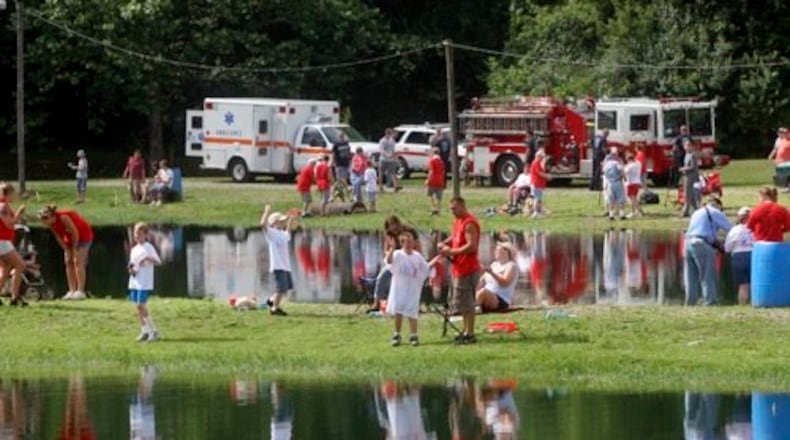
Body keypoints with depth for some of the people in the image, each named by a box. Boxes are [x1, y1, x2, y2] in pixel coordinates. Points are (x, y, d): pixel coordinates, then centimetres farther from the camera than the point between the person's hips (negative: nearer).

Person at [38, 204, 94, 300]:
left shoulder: (63, 217, -34)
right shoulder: (52, 224, -12)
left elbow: (75, 232, -26)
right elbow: (59, 238, -2)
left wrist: (74, 249, -17)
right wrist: (67, 250, -8)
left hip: (83, 235, -8)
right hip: (70, 237, 8)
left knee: (78, 262, -15)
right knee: (69, 263, 0)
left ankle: (80, 291, -18)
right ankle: (72, 291, -1)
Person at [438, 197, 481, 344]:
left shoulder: (469, 224, -17)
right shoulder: (459, 221, 13)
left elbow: (471, 246, -24)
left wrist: (452, 252, -19)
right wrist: (445, 243, 4)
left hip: (467, 269, -10)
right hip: (459, 267, 10)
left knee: (466, 302, -7)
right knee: (461, 302, 17)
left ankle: (470, 334, -2)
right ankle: (467, 330, 27)